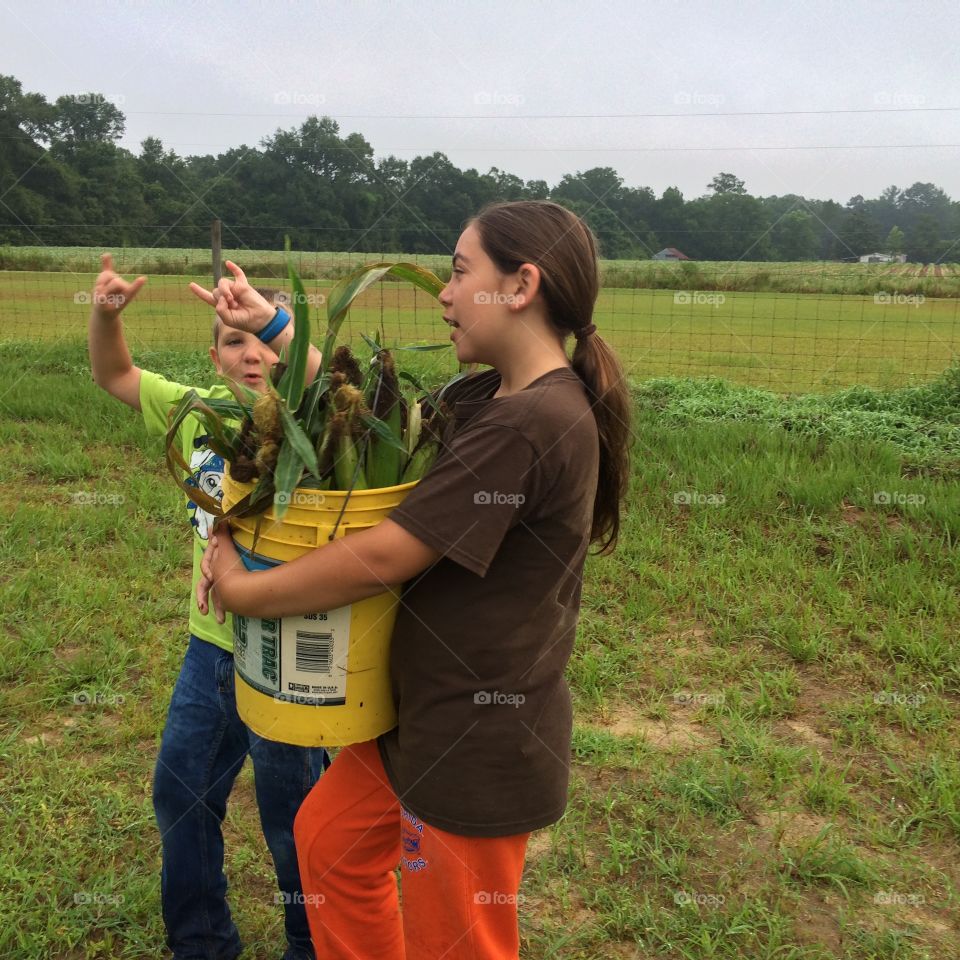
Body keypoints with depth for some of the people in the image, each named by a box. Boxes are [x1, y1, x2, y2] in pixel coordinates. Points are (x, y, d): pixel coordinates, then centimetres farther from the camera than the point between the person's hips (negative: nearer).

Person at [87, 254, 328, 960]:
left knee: (294, 823, 13)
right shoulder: (200, 413, 0)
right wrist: (106, 314, -7)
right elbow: (116, 376, 11)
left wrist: (272, 318, -45)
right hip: (211, 646, 6)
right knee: (180, 797, 23)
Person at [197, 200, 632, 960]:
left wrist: (240, 590, -13)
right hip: (428, 712, 9)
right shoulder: (487, 397, 2)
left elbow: (379, 559, -26)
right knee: (328, 839, 25)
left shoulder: (529, 425, -28)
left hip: (478, 745, -9)